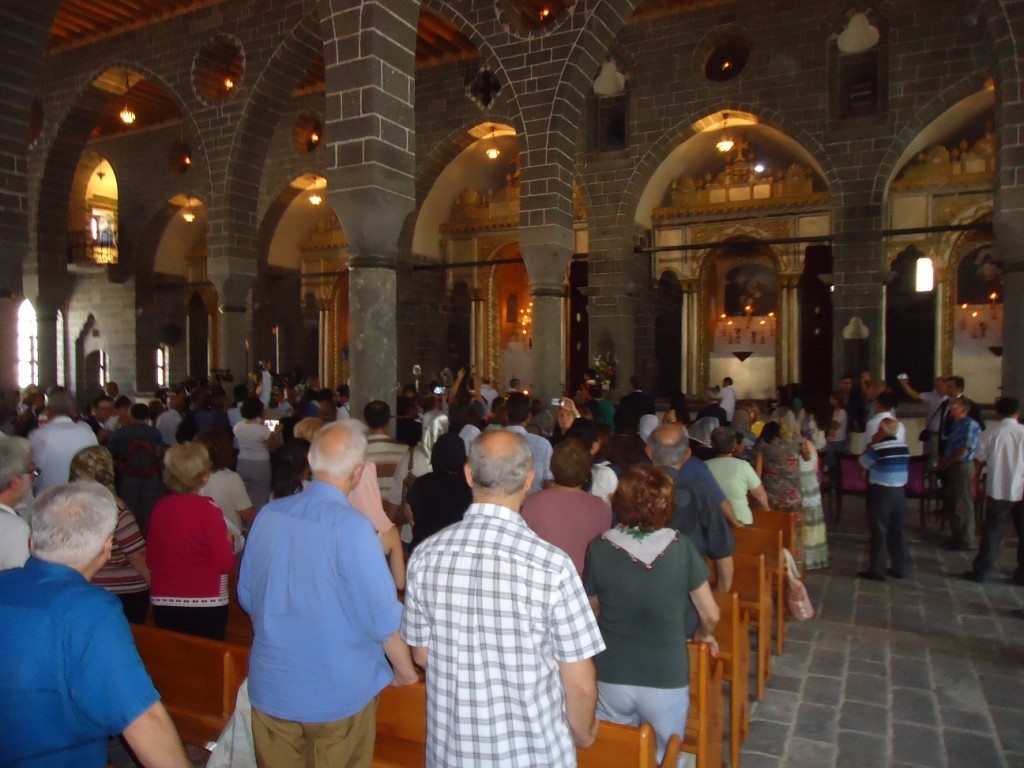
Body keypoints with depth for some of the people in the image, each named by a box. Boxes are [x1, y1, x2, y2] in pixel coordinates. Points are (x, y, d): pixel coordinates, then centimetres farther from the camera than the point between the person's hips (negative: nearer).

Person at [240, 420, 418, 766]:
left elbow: (246, 596, 8)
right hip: (338, 695, -5)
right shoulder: (351, 527, -22)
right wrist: (407, 672, -3)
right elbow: (383, 617, -20)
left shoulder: (267, 515, -4)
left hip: (269, 688, 5)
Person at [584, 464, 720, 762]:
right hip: (666, 679, 0)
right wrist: (704, 635, 17)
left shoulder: (598, 549, -14)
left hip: (611, 680, 0)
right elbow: (711, 615, -6)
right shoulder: (681, 547, -14)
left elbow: (593, 610, 1)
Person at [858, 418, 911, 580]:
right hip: (900, 491, 6)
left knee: (879, 531, -1)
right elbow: (906, 468, 15)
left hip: (882, 491, -6)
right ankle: (900, 568, 17)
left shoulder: (879, 447, -14)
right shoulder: (903, 446, 5)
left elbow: (863, 462, -2)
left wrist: (871, 444, 2)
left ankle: (877, 570, 1)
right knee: (898, 530, 12)